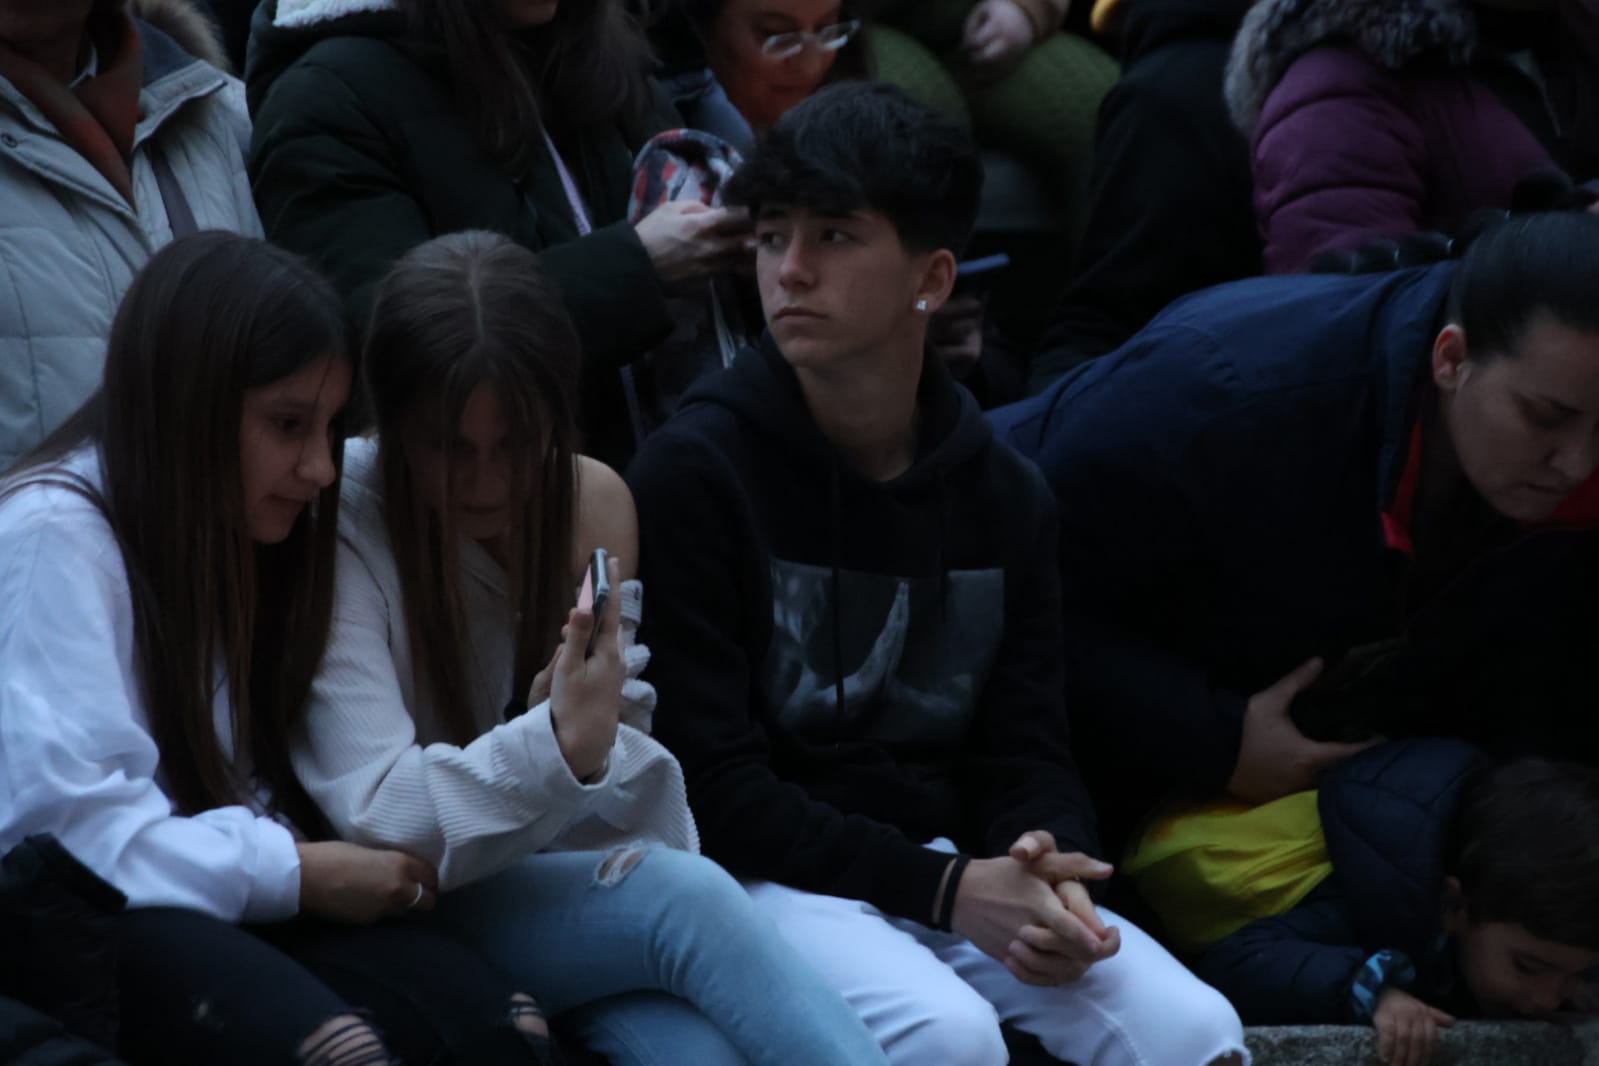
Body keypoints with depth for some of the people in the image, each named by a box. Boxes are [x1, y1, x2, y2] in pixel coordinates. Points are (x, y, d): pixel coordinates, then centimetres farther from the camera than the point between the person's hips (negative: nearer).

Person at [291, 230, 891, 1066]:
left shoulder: (594, 504, 2)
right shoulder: (342, 528, -12)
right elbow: (376, 818, -20)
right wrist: (556, 746, -35)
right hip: (421, 905, -4)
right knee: (686, 897, -31)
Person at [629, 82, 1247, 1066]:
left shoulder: (1005, 496, 9)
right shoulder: (694, 473, -7)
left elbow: (1028, 753, 9)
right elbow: (711, 782, -12)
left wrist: (1043, 868, -16)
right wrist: (944, 890, -20)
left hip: (956, 865, 5)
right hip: (773, 877, -5)